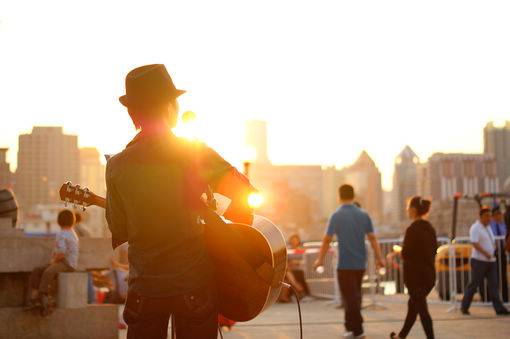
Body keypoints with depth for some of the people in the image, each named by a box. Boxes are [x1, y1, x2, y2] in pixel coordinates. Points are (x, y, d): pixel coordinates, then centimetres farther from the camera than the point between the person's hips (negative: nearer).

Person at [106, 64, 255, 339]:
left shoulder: (117, 166, -4)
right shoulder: (195, 152, -9)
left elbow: (119, 234, 3)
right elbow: (246, 194, -15)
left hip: (145, 289, 1)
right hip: (195, 284, -1)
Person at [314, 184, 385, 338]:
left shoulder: (336, 216, -9)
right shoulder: (364, 215, 2)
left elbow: (327, 240, -8)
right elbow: (372, 239, 0)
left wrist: (320, 259, 1)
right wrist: (379, 258, 5)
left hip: (345, 264, -4)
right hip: (360, 263, 4)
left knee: (350, 297, 0)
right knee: (355, 295, 18)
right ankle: (350, 325, 26)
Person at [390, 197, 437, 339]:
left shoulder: (412, 229, -17)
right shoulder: (430, 228, 7)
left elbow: (406, 254, -16)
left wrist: (398, 250, 5)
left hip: (415, 275, -8)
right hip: (429, 274, 8)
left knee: (421, 309, -4)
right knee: (413, 304, 21)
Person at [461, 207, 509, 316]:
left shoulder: (488, 227, 16)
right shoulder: (475, 228, -11)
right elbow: (474, 243, -21)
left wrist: (493, 251, 8)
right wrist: (486, 253, -25)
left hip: (490, 261, 8)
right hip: (479, 260, -8)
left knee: (493, 285, 2)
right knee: (474, 284, -2)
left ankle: (499, 308, 0)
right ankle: (464, 307, 9)